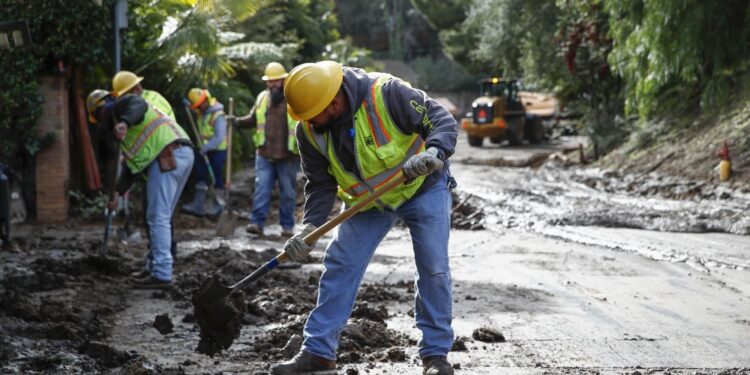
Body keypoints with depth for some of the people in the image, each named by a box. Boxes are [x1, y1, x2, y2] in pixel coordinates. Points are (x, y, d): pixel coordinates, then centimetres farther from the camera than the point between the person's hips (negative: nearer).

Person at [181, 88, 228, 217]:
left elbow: (219, 138, -24)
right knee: (200, 175, 4)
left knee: (216, 177, 0)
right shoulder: (202, 113, 5)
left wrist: (206, 147, -28)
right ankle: (197, 204, 5)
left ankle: (218, 205, 12)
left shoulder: (218, 116, -20)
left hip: (218, 150, -8)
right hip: (206, 150, 8)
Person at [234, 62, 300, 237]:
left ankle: (287, 225, 15)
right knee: (261, 189, -3)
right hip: (265, 155, 3)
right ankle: (257, 223, -4)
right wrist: (238, 121, -1)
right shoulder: (262, 98, 9)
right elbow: (253, 119, 18)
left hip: (288, 156, -3)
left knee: (288, 192, 6)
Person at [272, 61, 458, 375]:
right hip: (367, 201, 4)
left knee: (434, 269, -7)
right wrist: (310, 227, -21)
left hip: (422, 188, -4)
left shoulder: (387, 93, -31)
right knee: (339, 266, -4)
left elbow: (444, 122, -27)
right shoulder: (309, 130, -15)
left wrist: (434, 153, -48)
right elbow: (320, 183, -6)